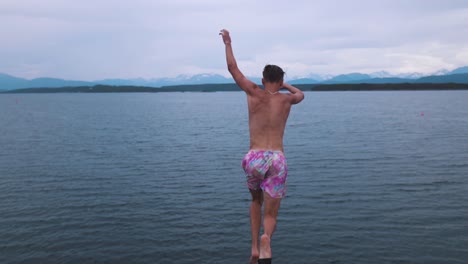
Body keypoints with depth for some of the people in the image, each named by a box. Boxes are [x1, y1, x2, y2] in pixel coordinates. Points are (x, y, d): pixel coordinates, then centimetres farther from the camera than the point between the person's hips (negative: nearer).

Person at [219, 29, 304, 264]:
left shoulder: (255, 93, 4)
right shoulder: (286, 99, 9)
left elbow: (232, 68, 12)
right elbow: (301, 95, 35)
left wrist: (227, 43, 25)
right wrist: (285, 84, 51)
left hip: (254, 158, 0)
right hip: (277, 160, 0)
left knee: (256, 202, 28)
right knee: (270, 216, 7)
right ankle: (266, 238, -29)